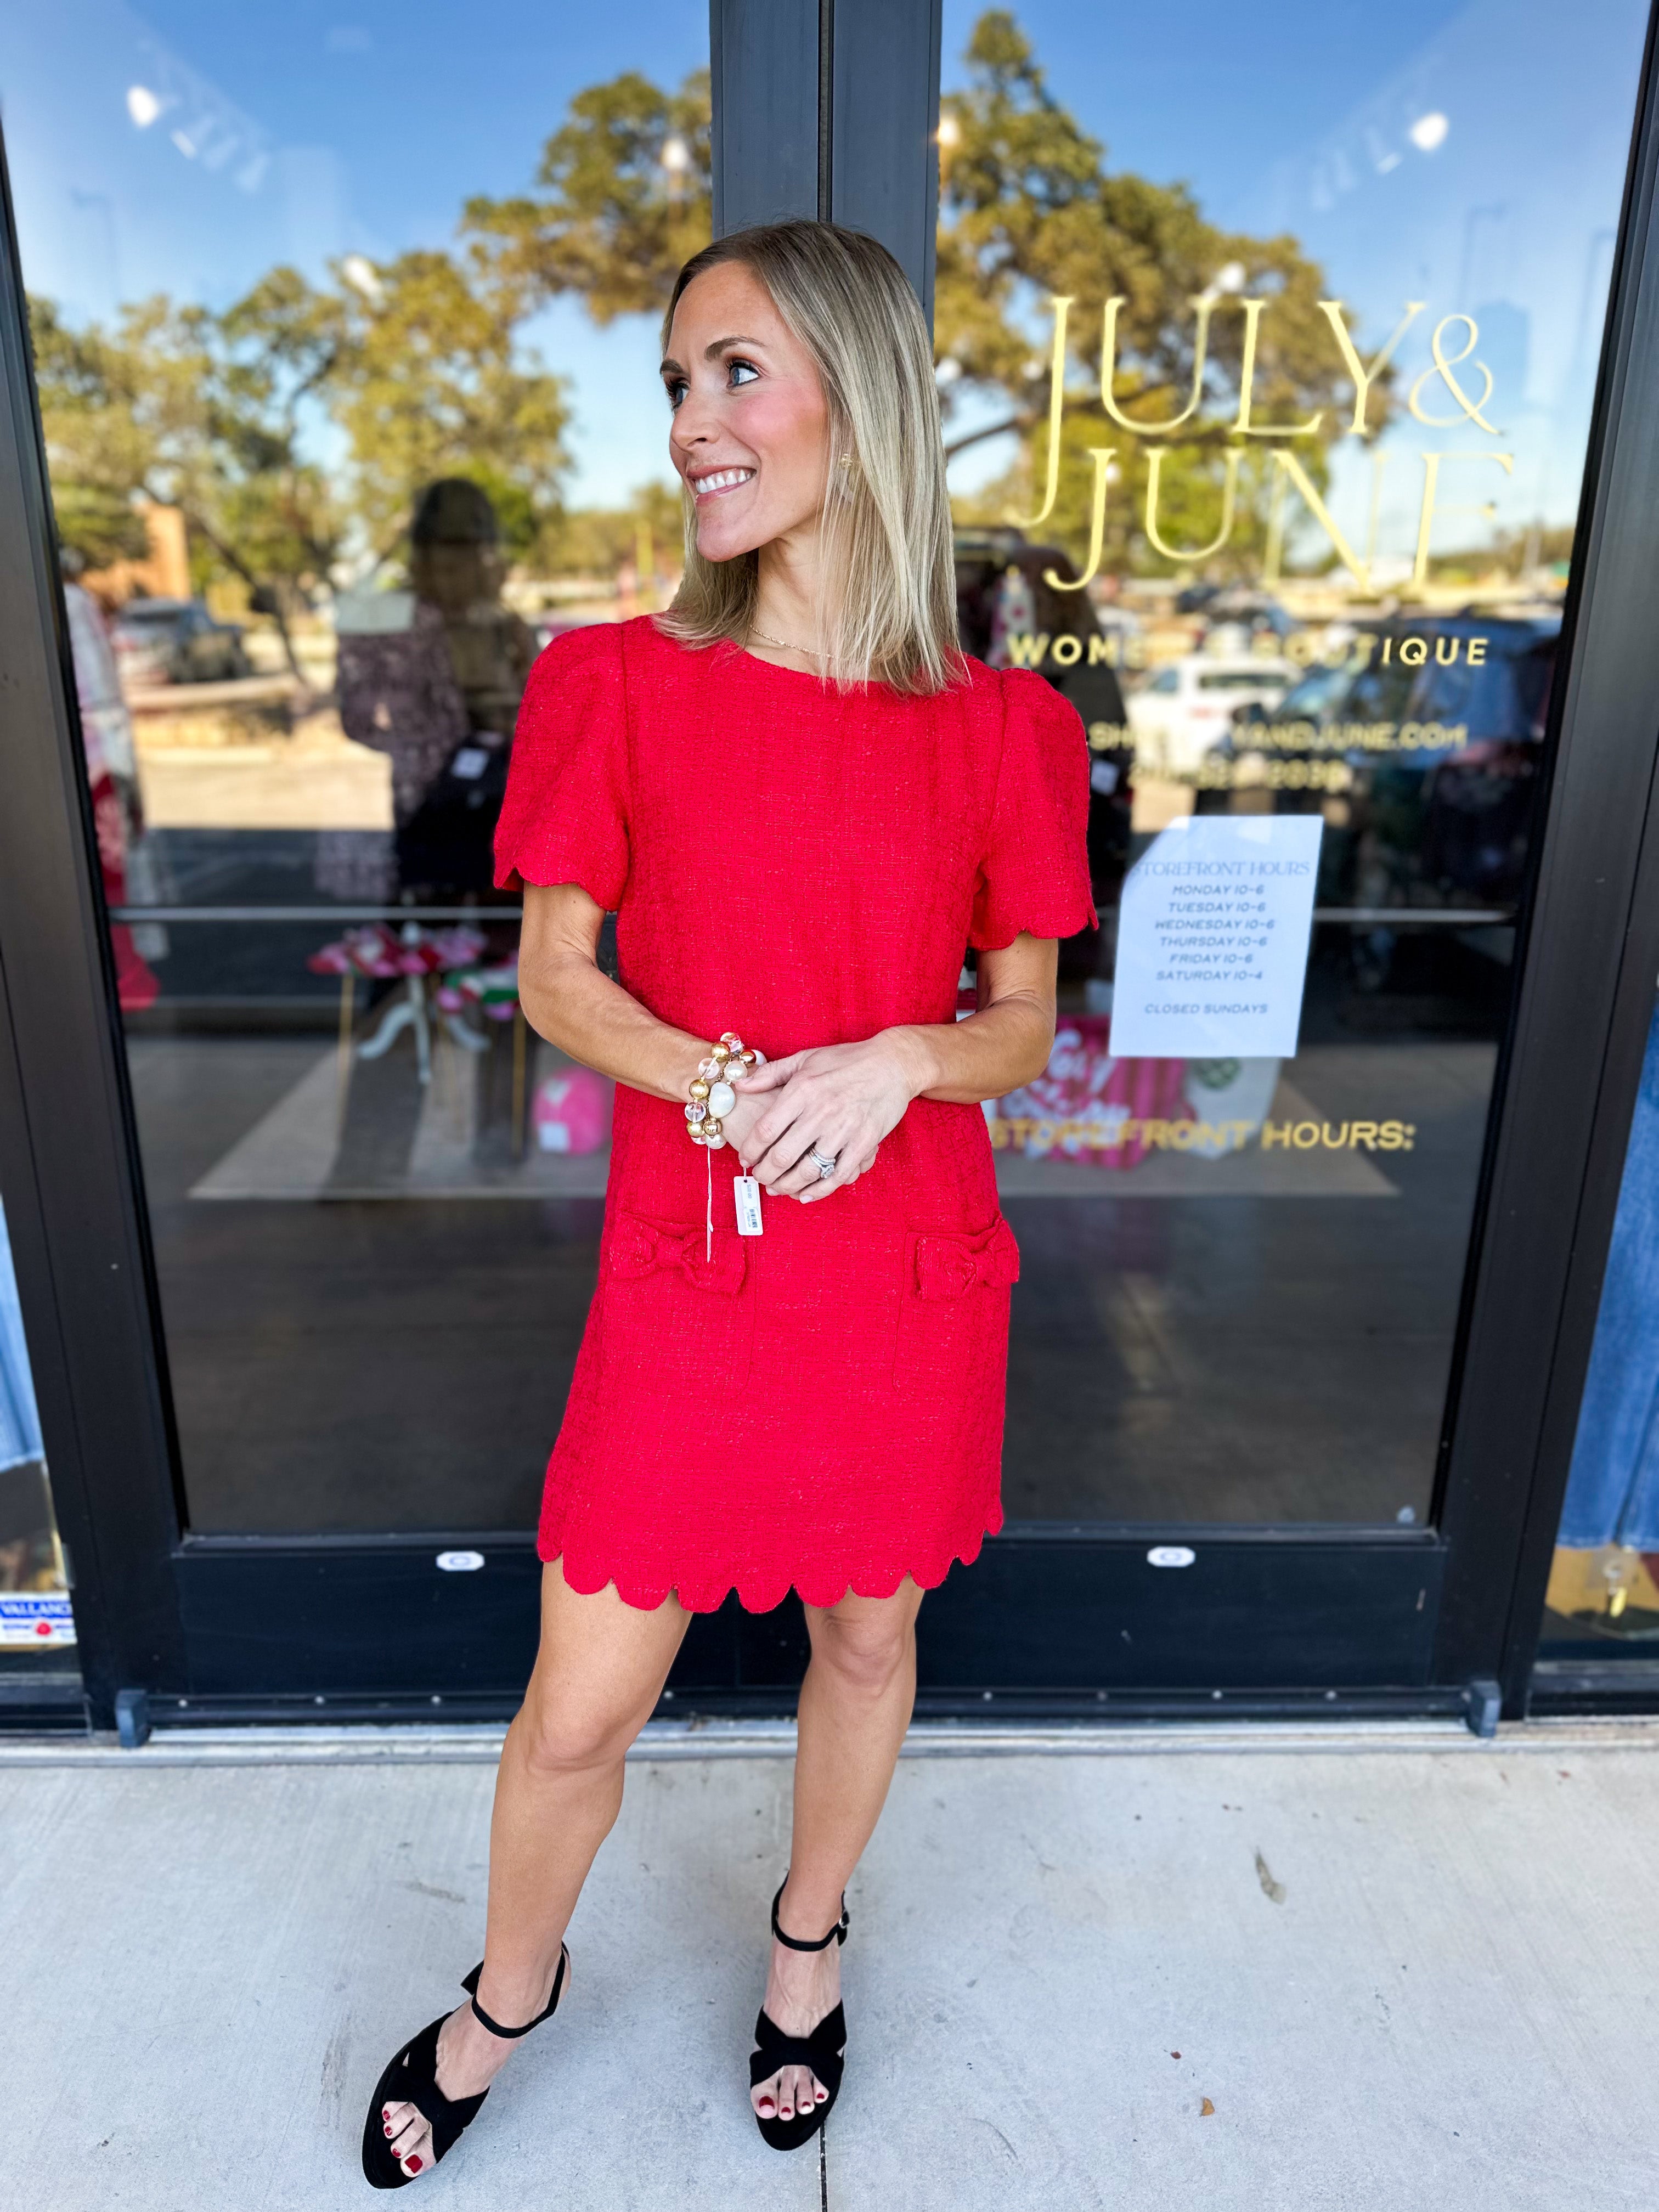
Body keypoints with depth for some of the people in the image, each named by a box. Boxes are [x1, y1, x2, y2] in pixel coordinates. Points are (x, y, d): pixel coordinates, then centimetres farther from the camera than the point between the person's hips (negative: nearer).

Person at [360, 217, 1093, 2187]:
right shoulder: (622, 684, -4)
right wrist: (721, 1079, -19)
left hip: (913, 1281, 1)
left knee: (869, 1639, 20)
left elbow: (1025, 1025, 1)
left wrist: (894, 1060, -20)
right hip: (686, 1273, 0)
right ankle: (509, 1991, 45)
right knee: (578, 1709, 10)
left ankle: (808, 1939, 53)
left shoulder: (999, 730, -4)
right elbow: (552, 977, -1)